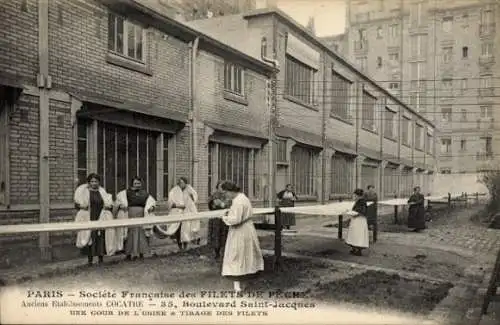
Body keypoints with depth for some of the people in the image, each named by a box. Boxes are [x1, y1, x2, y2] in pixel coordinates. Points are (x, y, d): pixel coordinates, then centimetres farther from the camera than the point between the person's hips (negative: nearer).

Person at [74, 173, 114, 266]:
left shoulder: (102, 192, 15)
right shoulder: (83, 192, 6)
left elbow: (109, 204, 18)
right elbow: (76, 204, 4)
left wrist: (108, 206, -3)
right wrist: (81, 206, -15)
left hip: (101, 219, 2)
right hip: (88, 219, -2)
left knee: (101, 237, -3)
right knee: (90, 237, -6)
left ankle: (101, 258, 6)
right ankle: (90, 259, 3)